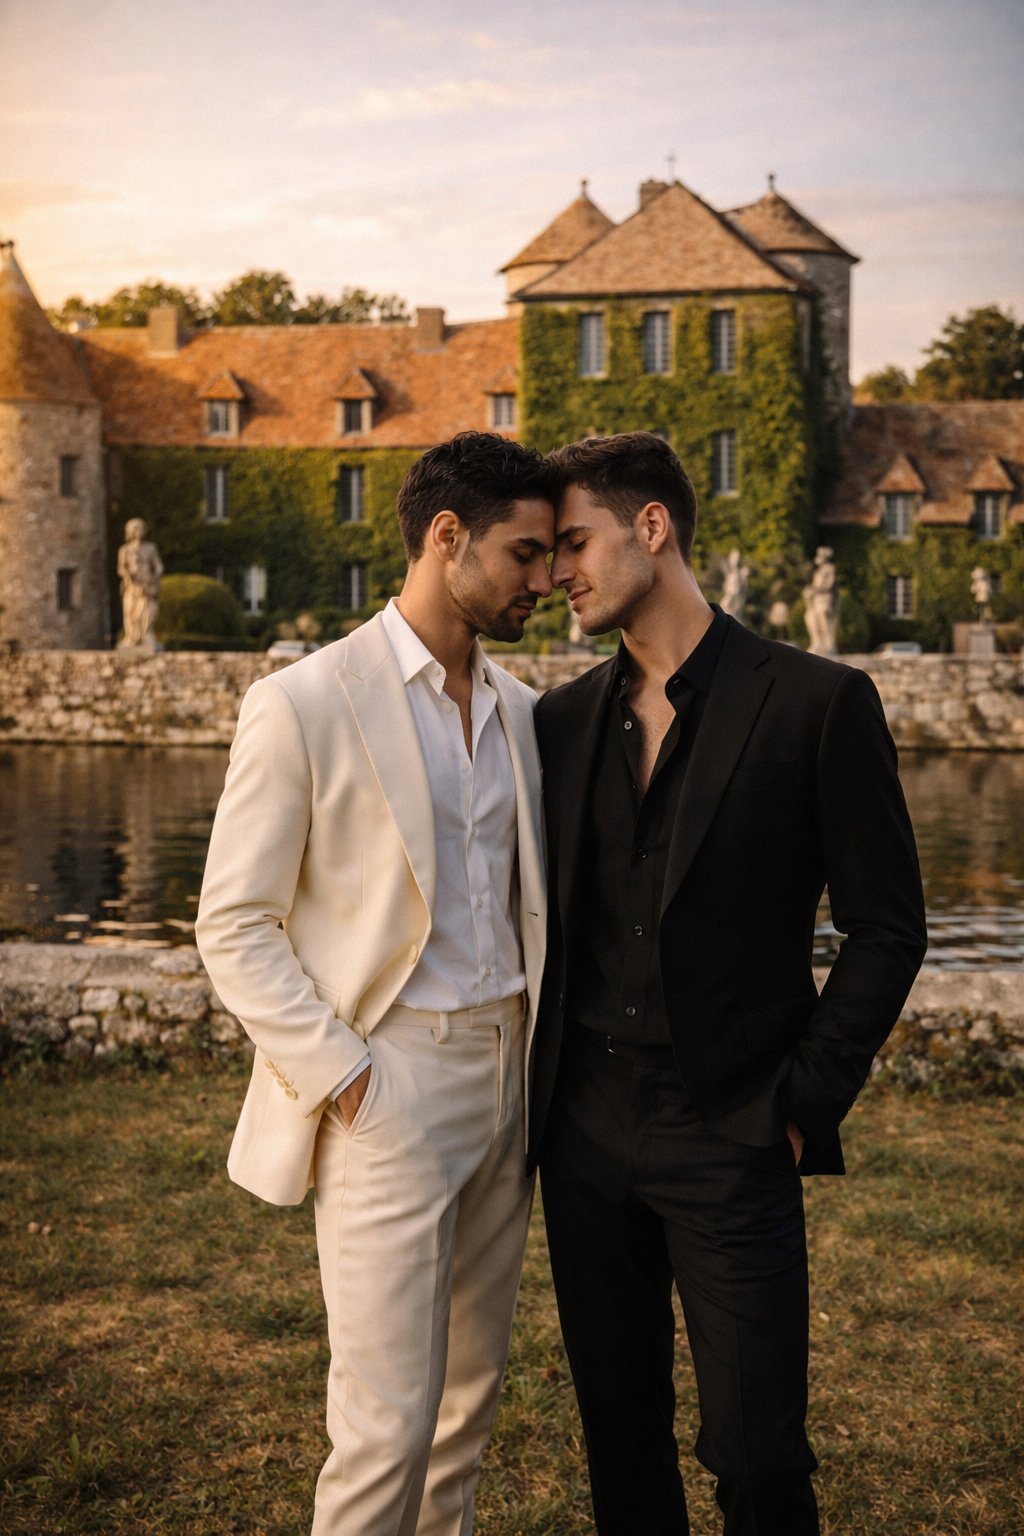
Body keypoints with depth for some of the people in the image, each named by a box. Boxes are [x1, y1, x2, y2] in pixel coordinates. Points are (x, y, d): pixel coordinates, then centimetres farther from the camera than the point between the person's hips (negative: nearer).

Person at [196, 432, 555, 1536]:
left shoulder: (518, 709, 11)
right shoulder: (302, 706, -10)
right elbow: (234, 926, -9)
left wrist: (544, 1054, 8)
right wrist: (342, 1077, -14)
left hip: (504, 1076, 7)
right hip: (388, 1091, -6)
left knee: (469, 1402, 15)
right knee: (389, 1425, -4)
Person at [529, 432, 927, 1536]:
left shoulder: (818, 702, -7)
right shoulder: (562, 718, 8)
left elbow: (885, 928, -5)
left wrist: (805, 1102, -9)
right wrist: (544, 1087, 6)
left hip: (729, 1140, -4)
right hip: (586, 1132, 5)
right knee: (619, 1434, 15)